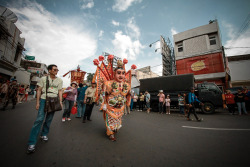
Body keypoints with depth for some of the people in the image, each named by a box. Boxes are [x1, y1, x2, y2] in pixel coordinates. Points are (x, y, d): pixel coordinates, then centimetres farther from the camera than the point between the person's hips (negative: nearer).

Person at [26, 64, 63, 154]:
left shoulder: (59, 80, 7)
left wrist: (60, 101, 0)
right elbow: (39, 90, 3)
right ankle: (32, 143, -1)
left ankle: (44, 134, 30)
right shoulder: (44, 78, 2)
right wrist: (37, 102, -2)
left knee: (49, 119, 10)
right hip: (44, 99, -2)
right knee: (39, 119, -9)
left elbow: (60, 91, 7)